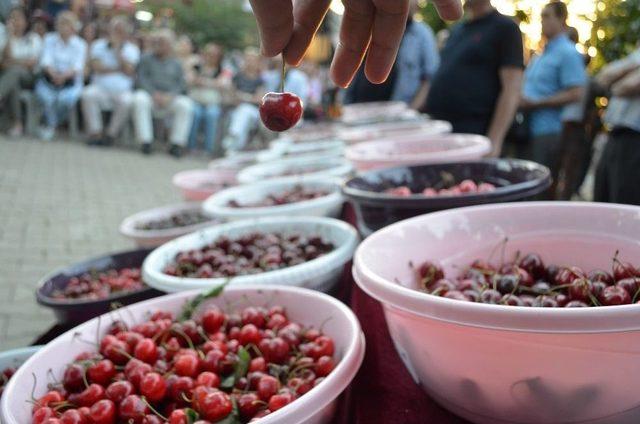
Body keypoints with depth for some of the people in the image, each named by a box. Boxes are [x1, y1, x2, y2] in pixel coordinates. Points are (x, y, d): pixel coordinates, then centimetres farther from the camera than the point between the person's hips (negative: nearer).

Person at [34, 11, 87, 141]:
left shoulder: (80, 44, 2)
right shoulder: (49, 39, 6)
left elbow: (77, 67, -10)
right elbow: (45, 61, -5)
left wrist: (63, 76, -31)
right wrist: (53, 74, -28)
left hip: (71, 82, -1)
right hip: (49, 80, 1)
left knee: (66, 98, -33)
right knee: (46, 96, -31)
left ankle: (49, 125, -5)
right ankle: (51, 125, -1)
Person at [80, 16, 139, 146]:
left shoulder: (132, 49, 11)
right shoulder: (98, 45, 12)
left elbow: (129, 72, -6)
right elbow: (96, 67, -4)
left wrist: (117, 50, -5)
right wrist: (118, 69, -5)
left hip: (122, 90, 0)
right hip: (100, 88, 1)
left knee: (127, 100, -33)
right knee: (88, 94, -30)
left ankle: (111, 134, -18)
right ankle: (95, 133, -22)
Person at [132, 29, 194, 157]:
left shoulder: (176, 63, 16)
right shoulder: (146, 59, 13)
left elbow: (181, 84, 5)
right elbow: (142, 79, 1)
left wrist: (169, 96, -15)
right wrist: (154, 93, -17)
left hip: (170, 98, 1)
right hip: (149, 94, -1)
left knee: (186, 104, -29)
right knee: (139, 99, -35)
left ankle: (176, 144, -24)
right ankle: (145, 141, -31)